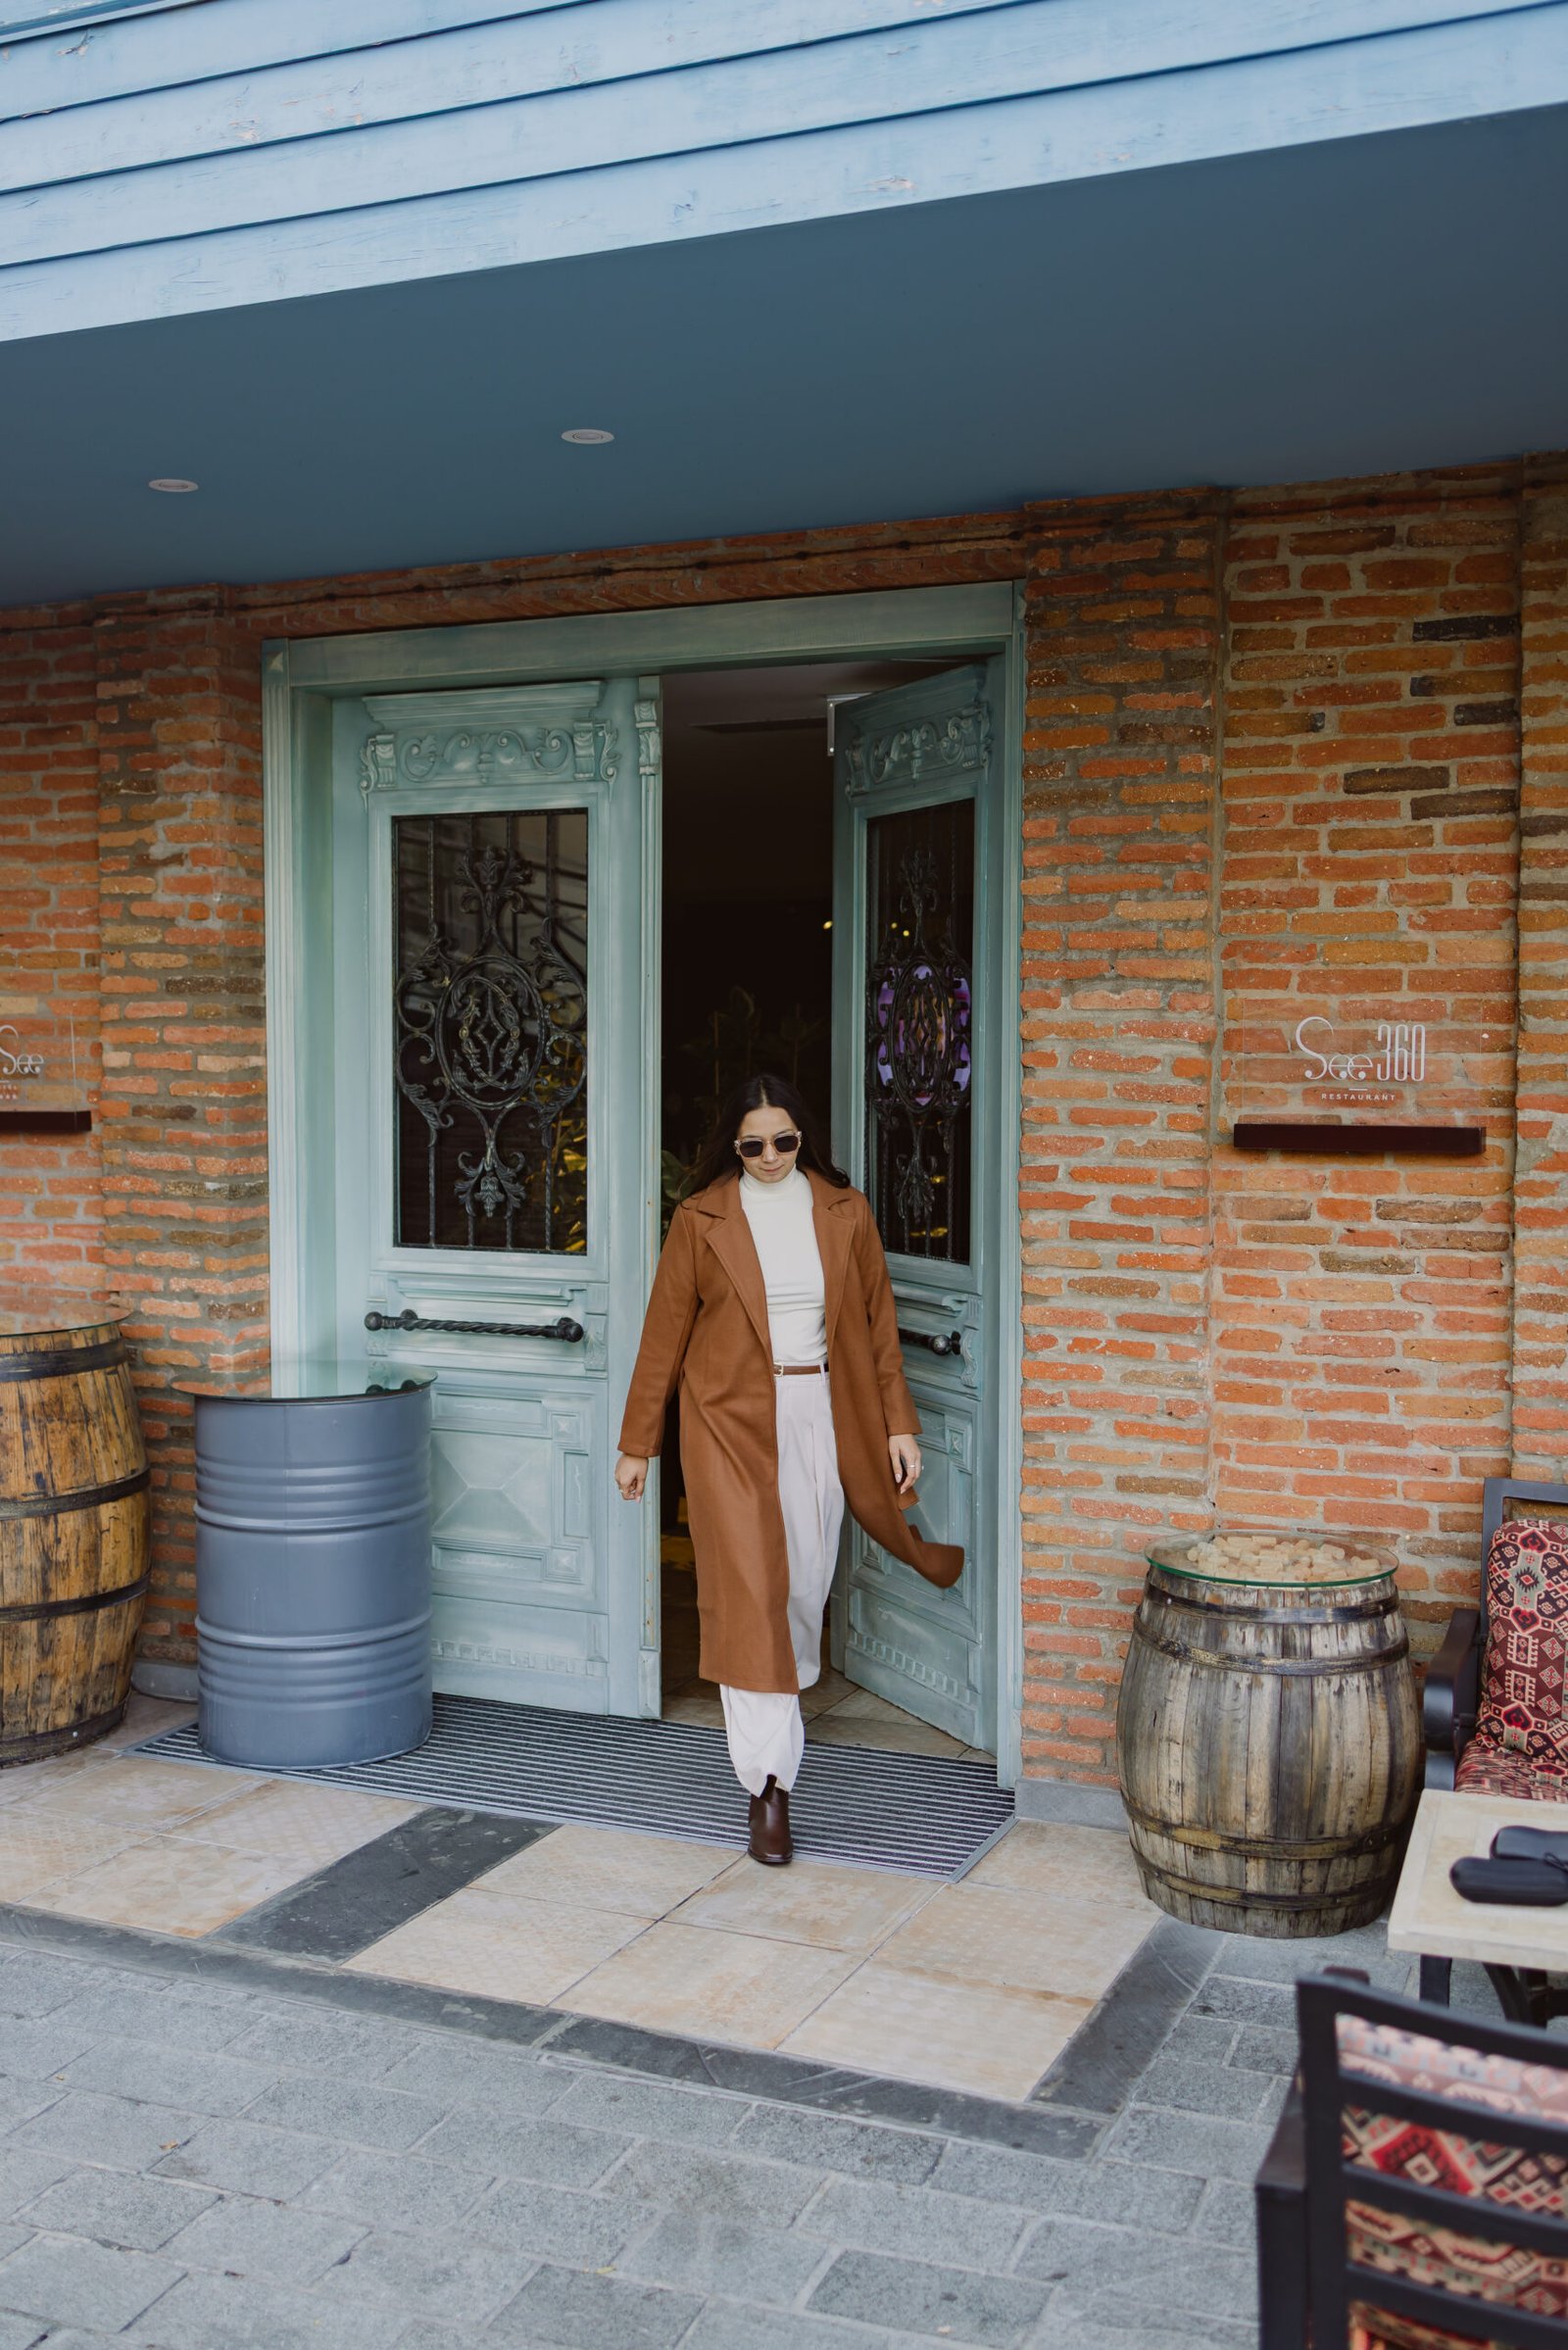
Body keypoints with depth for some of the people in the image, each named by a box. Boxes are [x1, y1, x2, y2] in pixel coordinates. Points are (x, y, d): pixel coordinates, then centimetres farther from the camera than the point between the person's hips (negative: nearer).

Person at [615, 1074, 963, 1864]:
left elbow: (878, 1323, 8)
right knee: (747, 1586, -9)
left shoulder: (845, 1213, 4)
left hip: (820, 1414, 3)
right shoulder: (701, 1219, -2)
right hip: (731, 1419, -2)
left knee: (806, 1579, 12)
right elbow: (664, 1333, 2)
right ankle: (768, 1785, -7)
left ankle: (784, 1697, 44)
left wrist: (898, 1424, 5)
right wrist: (637, 1443, 5)